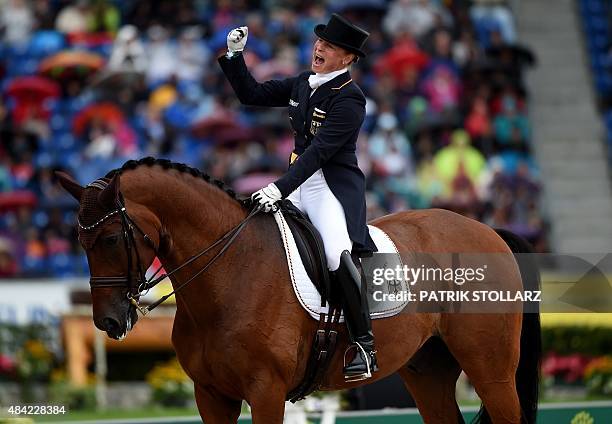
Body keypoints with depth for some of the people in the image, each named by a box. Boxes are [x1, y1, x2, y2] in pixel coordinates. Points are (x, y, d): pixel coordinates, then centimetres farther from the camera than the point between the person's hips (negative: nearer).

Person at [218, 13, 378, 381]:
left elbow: (319, 151, -22)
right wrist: (234, 55, 7)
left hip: (334, 187, -9)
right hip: (298, 183, 9)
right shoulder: (303, 85, 12)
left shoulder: (349, 99, -13)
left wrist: (280, 187, -29)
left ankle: (365, 345, -24)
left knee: (339, 254, -30)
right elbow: (252, 94, 20)